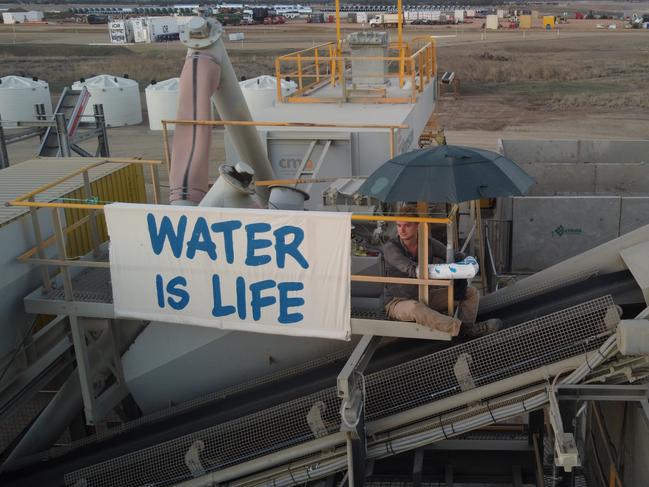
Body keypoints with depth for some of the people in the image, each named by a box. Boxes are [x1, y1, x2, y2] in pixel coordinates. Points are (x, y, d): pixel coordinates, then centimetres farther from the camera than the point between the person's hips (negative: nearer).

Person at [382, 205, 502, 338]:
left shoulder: (429, 243, -5)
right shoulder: (390, 248, -21)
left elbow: (458, 257, -1)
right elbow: (411, 269, -35)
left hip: (425, 298, 6)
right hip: (399, 303, -6)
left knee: (472, 293, -3)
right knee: (415, 308, -43)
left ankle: (466, 329, -27)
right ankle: (468, 328, -42)